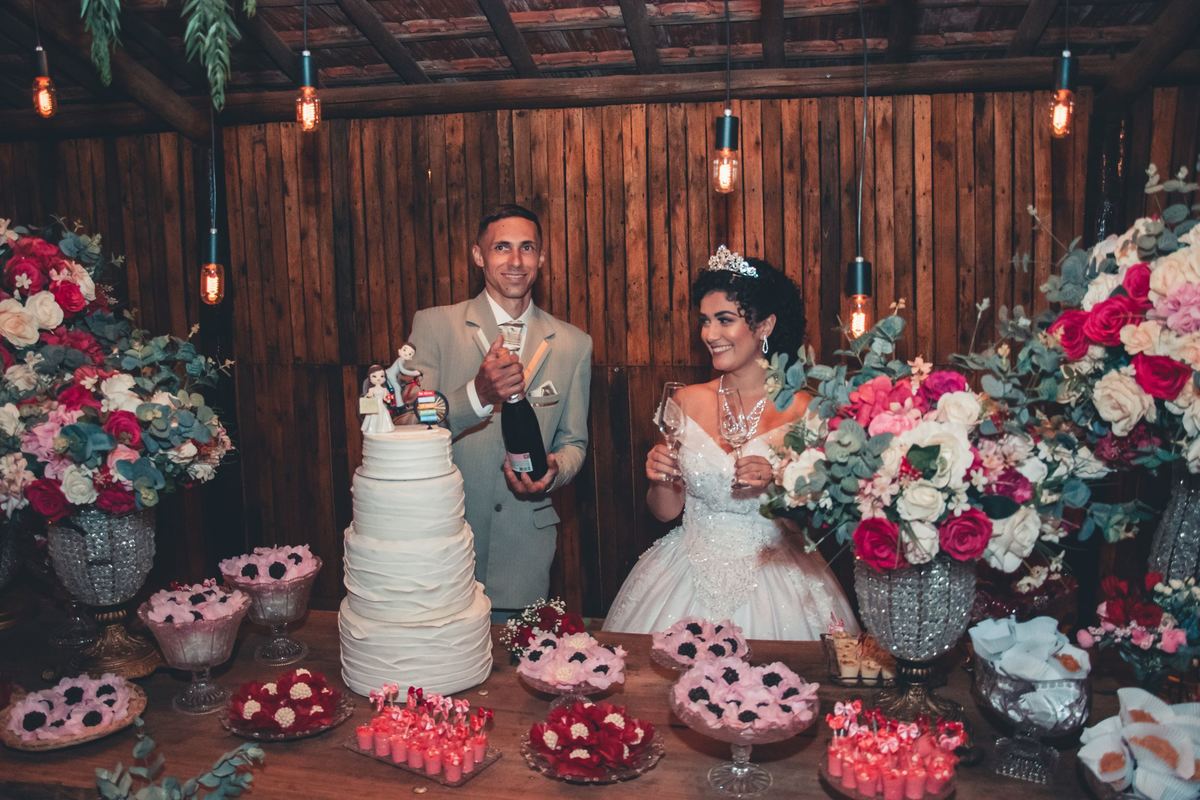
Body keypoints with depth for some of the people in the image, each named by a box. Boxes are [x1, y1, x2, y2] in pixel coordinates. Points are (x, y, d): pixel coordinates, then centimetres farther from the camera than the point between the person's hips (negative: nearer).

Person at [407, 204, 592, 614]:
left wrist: (554, 472, -12)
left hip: (526, 545, 2)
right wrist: (477, 393, -28)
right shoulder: (434, 325, -4)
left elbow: (573, 441, 11)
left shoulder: (573, 344, 4)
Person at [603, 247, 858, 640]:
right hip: (689, 576, 3)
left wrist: (778, 483, -22)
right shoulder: (687, 401, 0)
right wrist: (661, 480, -14)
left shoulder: (799, 409, -8)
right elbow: (666, 511, 5)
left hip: (772, 576, -2)